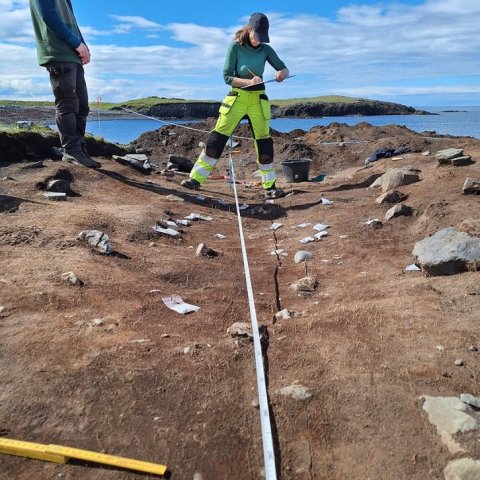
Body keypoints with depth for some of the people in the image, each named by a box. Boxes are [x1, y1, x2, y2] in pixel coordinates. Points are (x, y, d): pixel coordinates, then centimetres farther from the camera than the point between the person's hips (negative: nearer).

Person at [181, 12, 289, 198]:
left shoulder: (265, 49, 2)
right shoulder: (235, 47, -6)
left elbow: (285, 70, 6)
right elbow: (227, 76, -10)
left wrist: (281, 74, -19)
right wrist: (248, 82, -25)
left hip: (258, 98, 3)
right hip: (237, 96, -2)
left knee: (264, 141, 1)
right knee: (217, 138, -7)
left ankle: (270, 187, 9)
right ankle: (196, 179, -2)